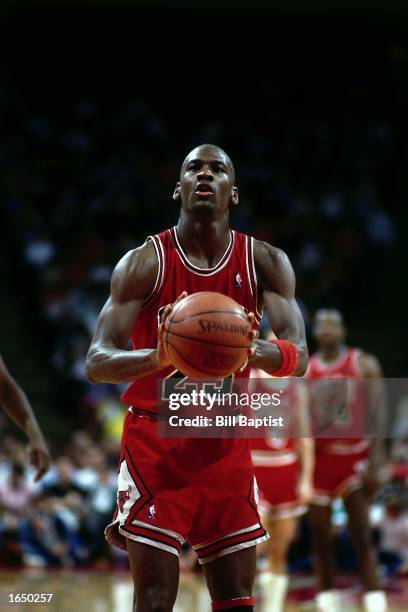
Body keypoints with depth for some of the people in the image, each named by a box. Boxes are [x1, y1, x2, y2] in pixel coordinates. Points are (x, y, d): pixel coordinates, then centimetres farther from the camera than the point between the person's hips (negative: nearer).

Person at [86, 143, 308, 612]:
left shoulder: (265, 264, -1)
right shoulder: (145, 262, -8)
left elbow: (298, 357, -10)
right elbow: (96, 363, -14)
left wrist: (254, 350, -34)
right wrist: (158, 357, -35)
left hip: (227, 446, 3)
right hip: (155, 441, -3)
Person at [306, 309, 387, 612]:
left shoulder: (364, 365, -1)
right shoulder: (304, 371, 6)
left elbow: (378, 416, -5)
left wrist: (375, 463, -14)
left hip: (355, 457, -2)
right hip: (319, 459, 2)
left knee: (362, 536, -8)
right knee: (321, 538, 3)